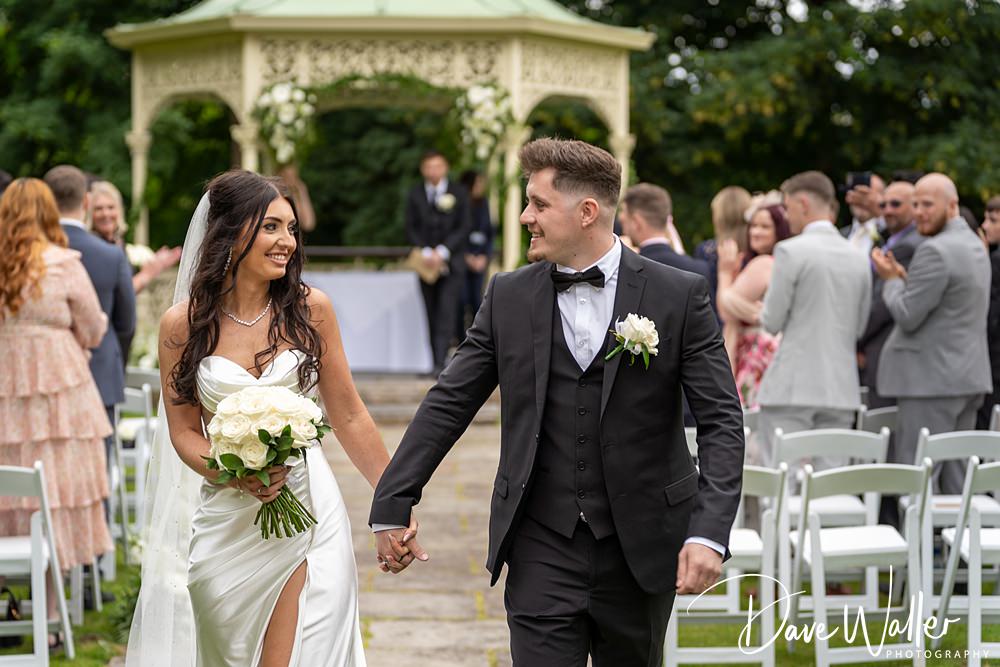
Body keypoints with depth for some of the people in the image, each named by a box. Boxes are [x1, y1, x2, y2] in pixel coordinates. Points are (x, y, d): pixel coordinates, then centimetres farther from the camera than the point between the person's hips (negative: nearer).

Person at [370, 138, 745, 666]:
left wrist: (709, 532, -18)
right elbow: (448, 405, 7)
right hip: (541, 548, 1)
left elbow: (720, 421, -7)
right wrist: (392, 504, 3)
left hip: (640, 545, -1)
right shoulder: (509, 297, 3)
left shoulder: (679, 296, -4)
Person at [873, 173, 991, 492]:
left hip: (932, 379, -10)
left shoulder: (935, 251, -16)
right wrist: (904, 277, 12)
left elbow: (907, 316, -17)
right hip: (969, 379, 10)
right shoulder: (975, 245, 15)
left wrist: (891, 279, -1)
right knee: (956, 476, 11)